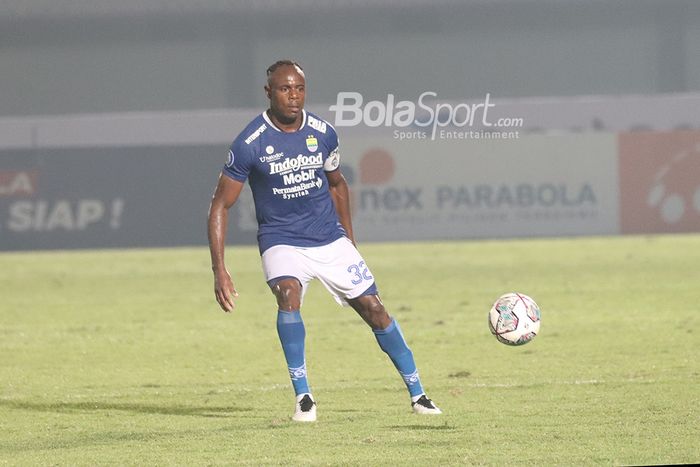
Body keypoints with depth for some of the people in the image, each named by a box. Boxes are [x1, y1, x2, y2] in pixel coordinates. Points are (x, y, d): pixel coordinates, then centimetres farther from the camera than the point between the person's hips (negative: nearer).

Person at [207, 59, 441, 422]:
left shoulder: (323, 133, -2)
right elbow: (220, 206, -9)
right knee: (288, 296, -31)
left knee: (374, 309, -1)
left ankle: (417, 394, 12)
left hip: (331, 240, 3)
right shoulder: (249, 144, -14)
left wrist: (349, 241, 16)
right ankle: (303, 396, -20)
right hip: (281, 240, -3)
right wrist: (219, 270, -16)